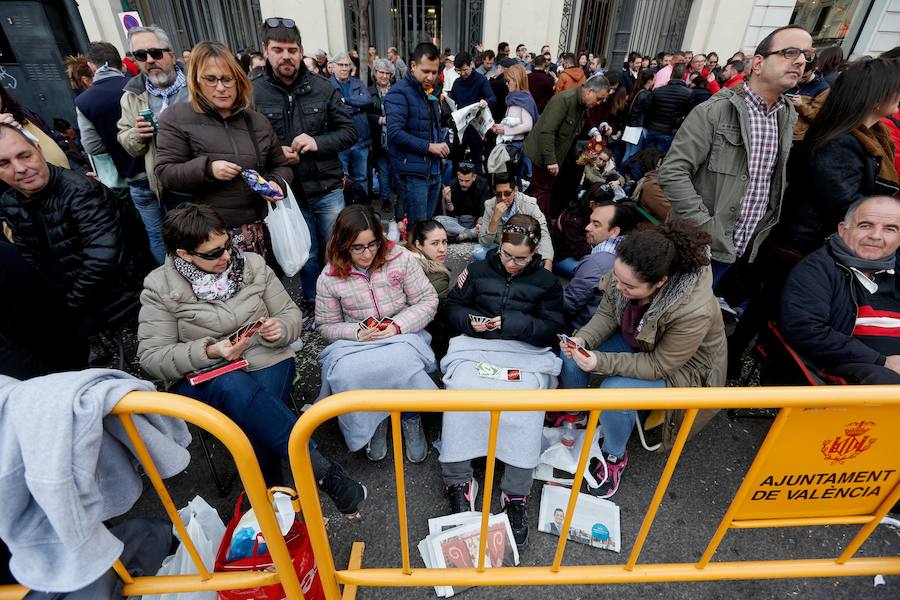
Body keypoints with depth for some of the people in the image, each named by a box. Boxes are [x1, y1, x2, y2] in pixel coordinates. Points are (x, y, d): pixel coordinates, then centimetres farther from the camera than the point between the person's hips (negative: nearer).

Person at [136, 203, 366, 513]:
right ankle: (319, 467, -32)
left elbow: (292, 314, 7)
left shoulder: (252, 264, 2)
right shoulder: (160, 288, -3)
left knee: (253, 418, -31)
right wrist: (209, 351, -22)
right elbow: (151, 357, -6)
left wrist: (280, 328, -17)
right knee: (235, 387, -36)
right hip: (200, 377, -1)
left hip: (266, 361, 2)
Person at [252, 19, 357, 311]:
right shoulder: (253, 94, -6)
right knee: (306, 255, 14)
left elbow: (349, 131, 0)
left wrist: (317, 142, -16)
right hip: (289, 192, -1)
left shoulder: (323, 88, -1)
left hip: (327, 188, 1)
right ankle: (312, 301, 36)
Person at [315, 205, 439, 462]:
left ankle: (411, 419, -4)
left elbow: (428, 301, -3)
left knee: (404, 363, -36)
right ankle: (373, 421, -1)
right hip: (355, 342, 2)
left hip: (402, 336, -1)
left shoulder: (401, 258, -5)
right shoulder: (329, 277, -2)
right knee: (347, 373, -32)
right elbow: (327, 325, 6)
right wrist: (356, 333, -15)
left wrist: (398, 325, -18)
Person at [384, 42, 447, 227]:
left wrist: (441, 146, 12)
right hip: (413, 173, -8)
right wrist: (429, 147, -19)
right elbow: (395, 133, -21)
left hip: (434, 171, 8)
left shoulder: (430, 92, 18)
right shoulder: (399, 92, -10)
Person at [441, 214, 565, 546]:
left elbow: (552, 329, 4)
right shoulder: (478, 270, 16)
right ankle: (458, 481, -16)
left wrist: (513, 323, -12)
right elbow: (454, 306, 18)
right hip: (476, 345, 1)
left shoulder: (546, 281, 12)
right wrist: (470, 321, -6)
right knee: (461, 391, -30)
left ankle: (516, 495, -17)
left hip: (526, 352, 0)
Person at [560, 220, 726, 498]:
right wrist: (582, 339, -28)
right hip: (636, 343, 5)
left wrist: (600, 361, -35)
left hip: (681, 367, -5)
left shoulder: (695, 311, -39)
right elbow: (607, 314, -9)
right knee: (571, 354, -14)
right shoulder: (626, 273, -27)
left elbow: (659, 366, -27)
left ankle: (614, 455, 3)